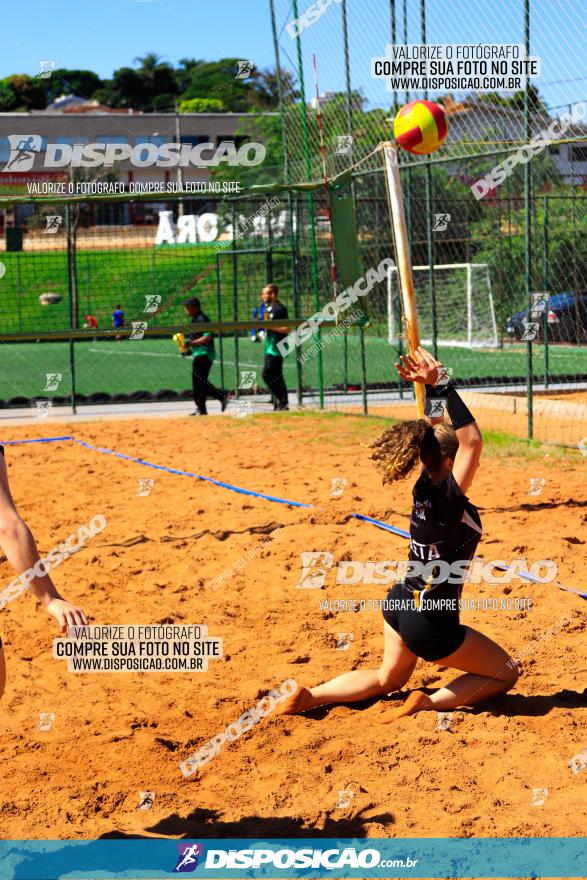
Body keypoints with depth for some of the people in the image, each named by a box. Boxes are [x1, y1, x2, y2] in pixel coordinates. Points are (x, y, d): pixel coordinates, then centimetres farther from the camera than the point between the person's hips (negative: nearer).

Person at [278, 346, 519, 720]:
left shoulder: (426, 486, -3)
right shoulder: (446, 498, -24)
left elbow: (433, 433, 9)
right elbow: (473, 440, -32)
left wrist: (431, 388, -2)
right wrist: (440, 385, -31)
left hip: (400, 603, 8)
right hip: (432, 622, -8)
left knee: (388, 678, 30)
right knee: (505, 674, 9)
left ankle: (310, 696, 16)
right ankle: (428, 703, -6)